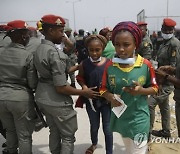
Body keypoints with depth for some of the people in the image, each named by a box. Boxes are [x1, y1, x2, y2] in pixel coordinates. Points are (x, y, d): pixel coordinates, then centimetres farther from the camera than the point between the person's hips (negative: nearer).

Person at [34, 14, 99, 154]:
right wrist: (84, 92, -13)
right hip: (57, 102, -9)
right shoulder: (56, 54, -24)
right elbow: (61, 88, -24)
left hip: (42, 98, 9)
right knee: (68, 136, 8)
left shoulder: (40, 49, 5)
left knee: (54, 132, 23)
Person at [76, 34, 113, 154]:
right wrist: (84, 86, -12)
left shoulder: (108, 63, -12)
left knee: (107, 129, 8)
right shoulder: (84, 64, -10)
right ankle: (94, 144, 52)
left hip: (106, 100, -1)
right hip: (91, 100, 2)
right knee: (94, 126, 23)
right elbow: (80, 78, 6)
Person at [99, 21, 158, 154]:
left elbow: (154, 88, -2)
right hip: (119, 117, 3)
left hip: (139, 118, -3)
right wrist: (110, 97, -20)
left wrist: (141, 90, -23)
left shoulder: (146, 65, -14)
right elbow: (104, 89, 2)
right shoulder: (109, 66, -9)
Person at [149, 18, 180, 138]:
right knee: (164, 106, 17)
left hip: (167, 81, -9)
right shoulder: (164, 42, 12)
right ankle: (166, 131, 31)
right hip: (162, 80, 10)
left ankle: (148, 131, 0)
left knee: (150, 104, -12)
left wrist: (162, 81, -21)